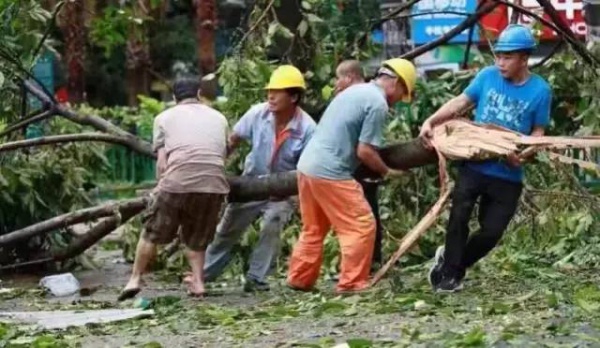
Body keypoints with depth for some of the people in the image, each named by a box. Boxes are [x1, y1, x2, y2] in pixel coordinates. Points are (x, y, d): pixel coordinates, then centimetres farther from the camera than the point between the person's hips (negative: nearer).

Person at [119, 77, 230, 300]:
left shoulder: (165, 117, 15)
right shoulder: (219, 118, 22)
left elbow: (162, 164, 6)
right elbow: (223, 156, 17)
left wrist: (161, 188, 22)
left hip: (177, 182, -2)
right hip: (213, 184, 2)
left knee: (152, 232, 15)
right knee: (196, 238, 20)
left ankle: (135, 279, 17)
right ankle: (197, 282, 7)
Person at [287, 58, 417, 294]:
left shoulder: (356, 90, 18)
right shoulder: (378, 103, -11)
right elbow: (365, 151, -13)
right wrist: (386, 171, 3)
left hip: (307, 164, 10)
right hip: (331, 173, -10)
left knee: (313, 229, 21)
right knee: (361, 227, -1)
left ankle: (299, 279, 26)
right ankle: (351, 284, -1)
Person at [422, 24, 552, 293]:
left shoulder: (540, 90, -7)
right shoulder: (487, 76, -3)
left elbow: (538, 132, -1)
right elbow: (460, 102, 3)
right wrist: (431, 122, -10)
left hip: (508, 175, 0)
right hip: (474, 165, 0)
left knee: (492, 231, 3)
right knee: (459, 218, -6)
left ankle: (452, 262, 25)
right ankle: (450, 273, 8)